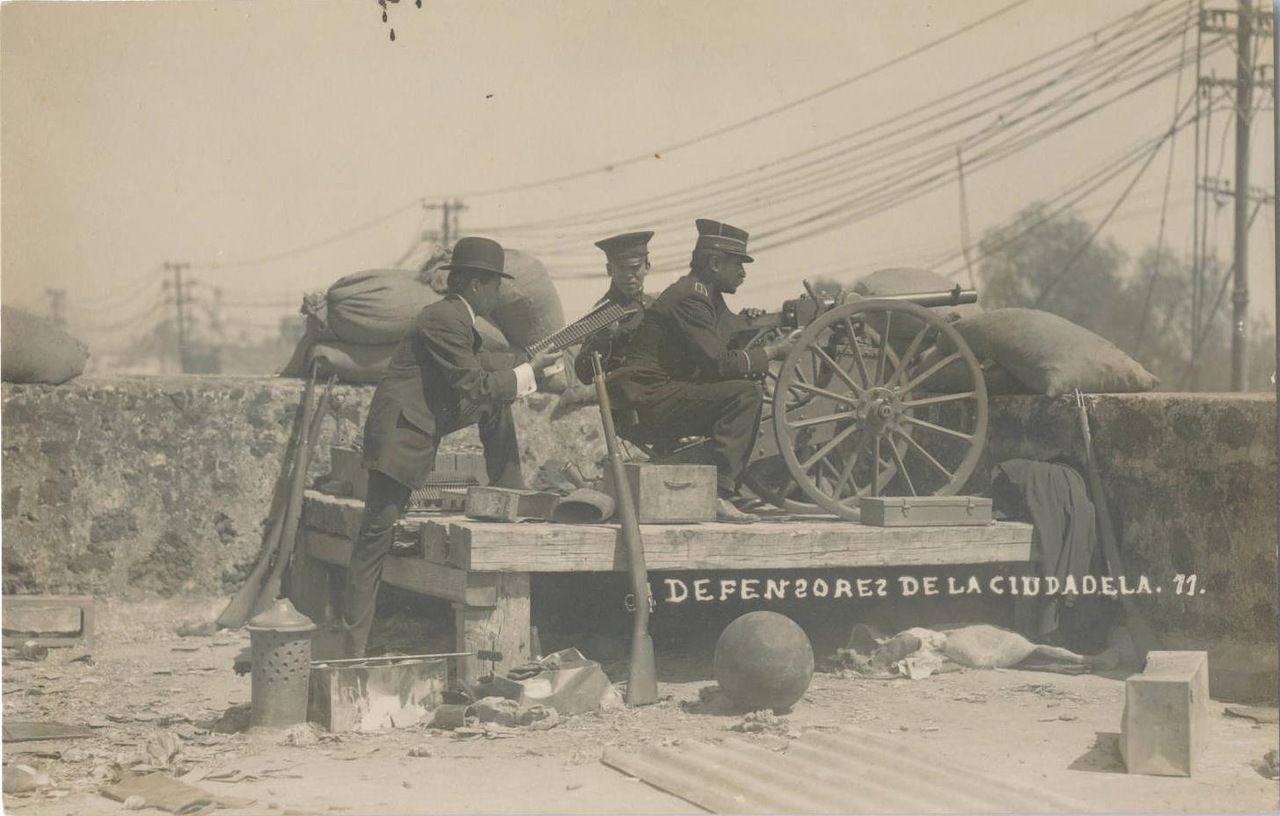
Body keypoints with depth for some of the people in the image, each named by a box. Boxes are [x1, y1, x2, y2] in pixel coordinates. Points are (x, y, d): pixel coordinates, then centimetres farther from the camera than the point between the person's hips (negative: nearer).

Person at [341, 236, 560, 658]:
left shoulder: (454, 316, 14)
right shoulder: (445, 321, -18)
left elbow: (476, 366, 22)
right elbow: (473, 386, -18)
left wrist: (527, 361, 16)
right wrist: (528, 372, -8)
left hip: (425, 422, 10)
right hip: (400, 436, -10)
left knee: (496, 404, 9)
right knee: (375, 539, -9)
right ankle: (354, 644, -7)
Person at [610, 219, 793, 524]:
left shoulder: (708, 297, 18)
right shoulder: (688, 298, -15)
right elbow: (718, 363, -20)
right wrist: (769, 353, -10)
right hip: (650, 402, -11)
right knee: (747, 393, -22)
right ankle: (718, 494, -25)